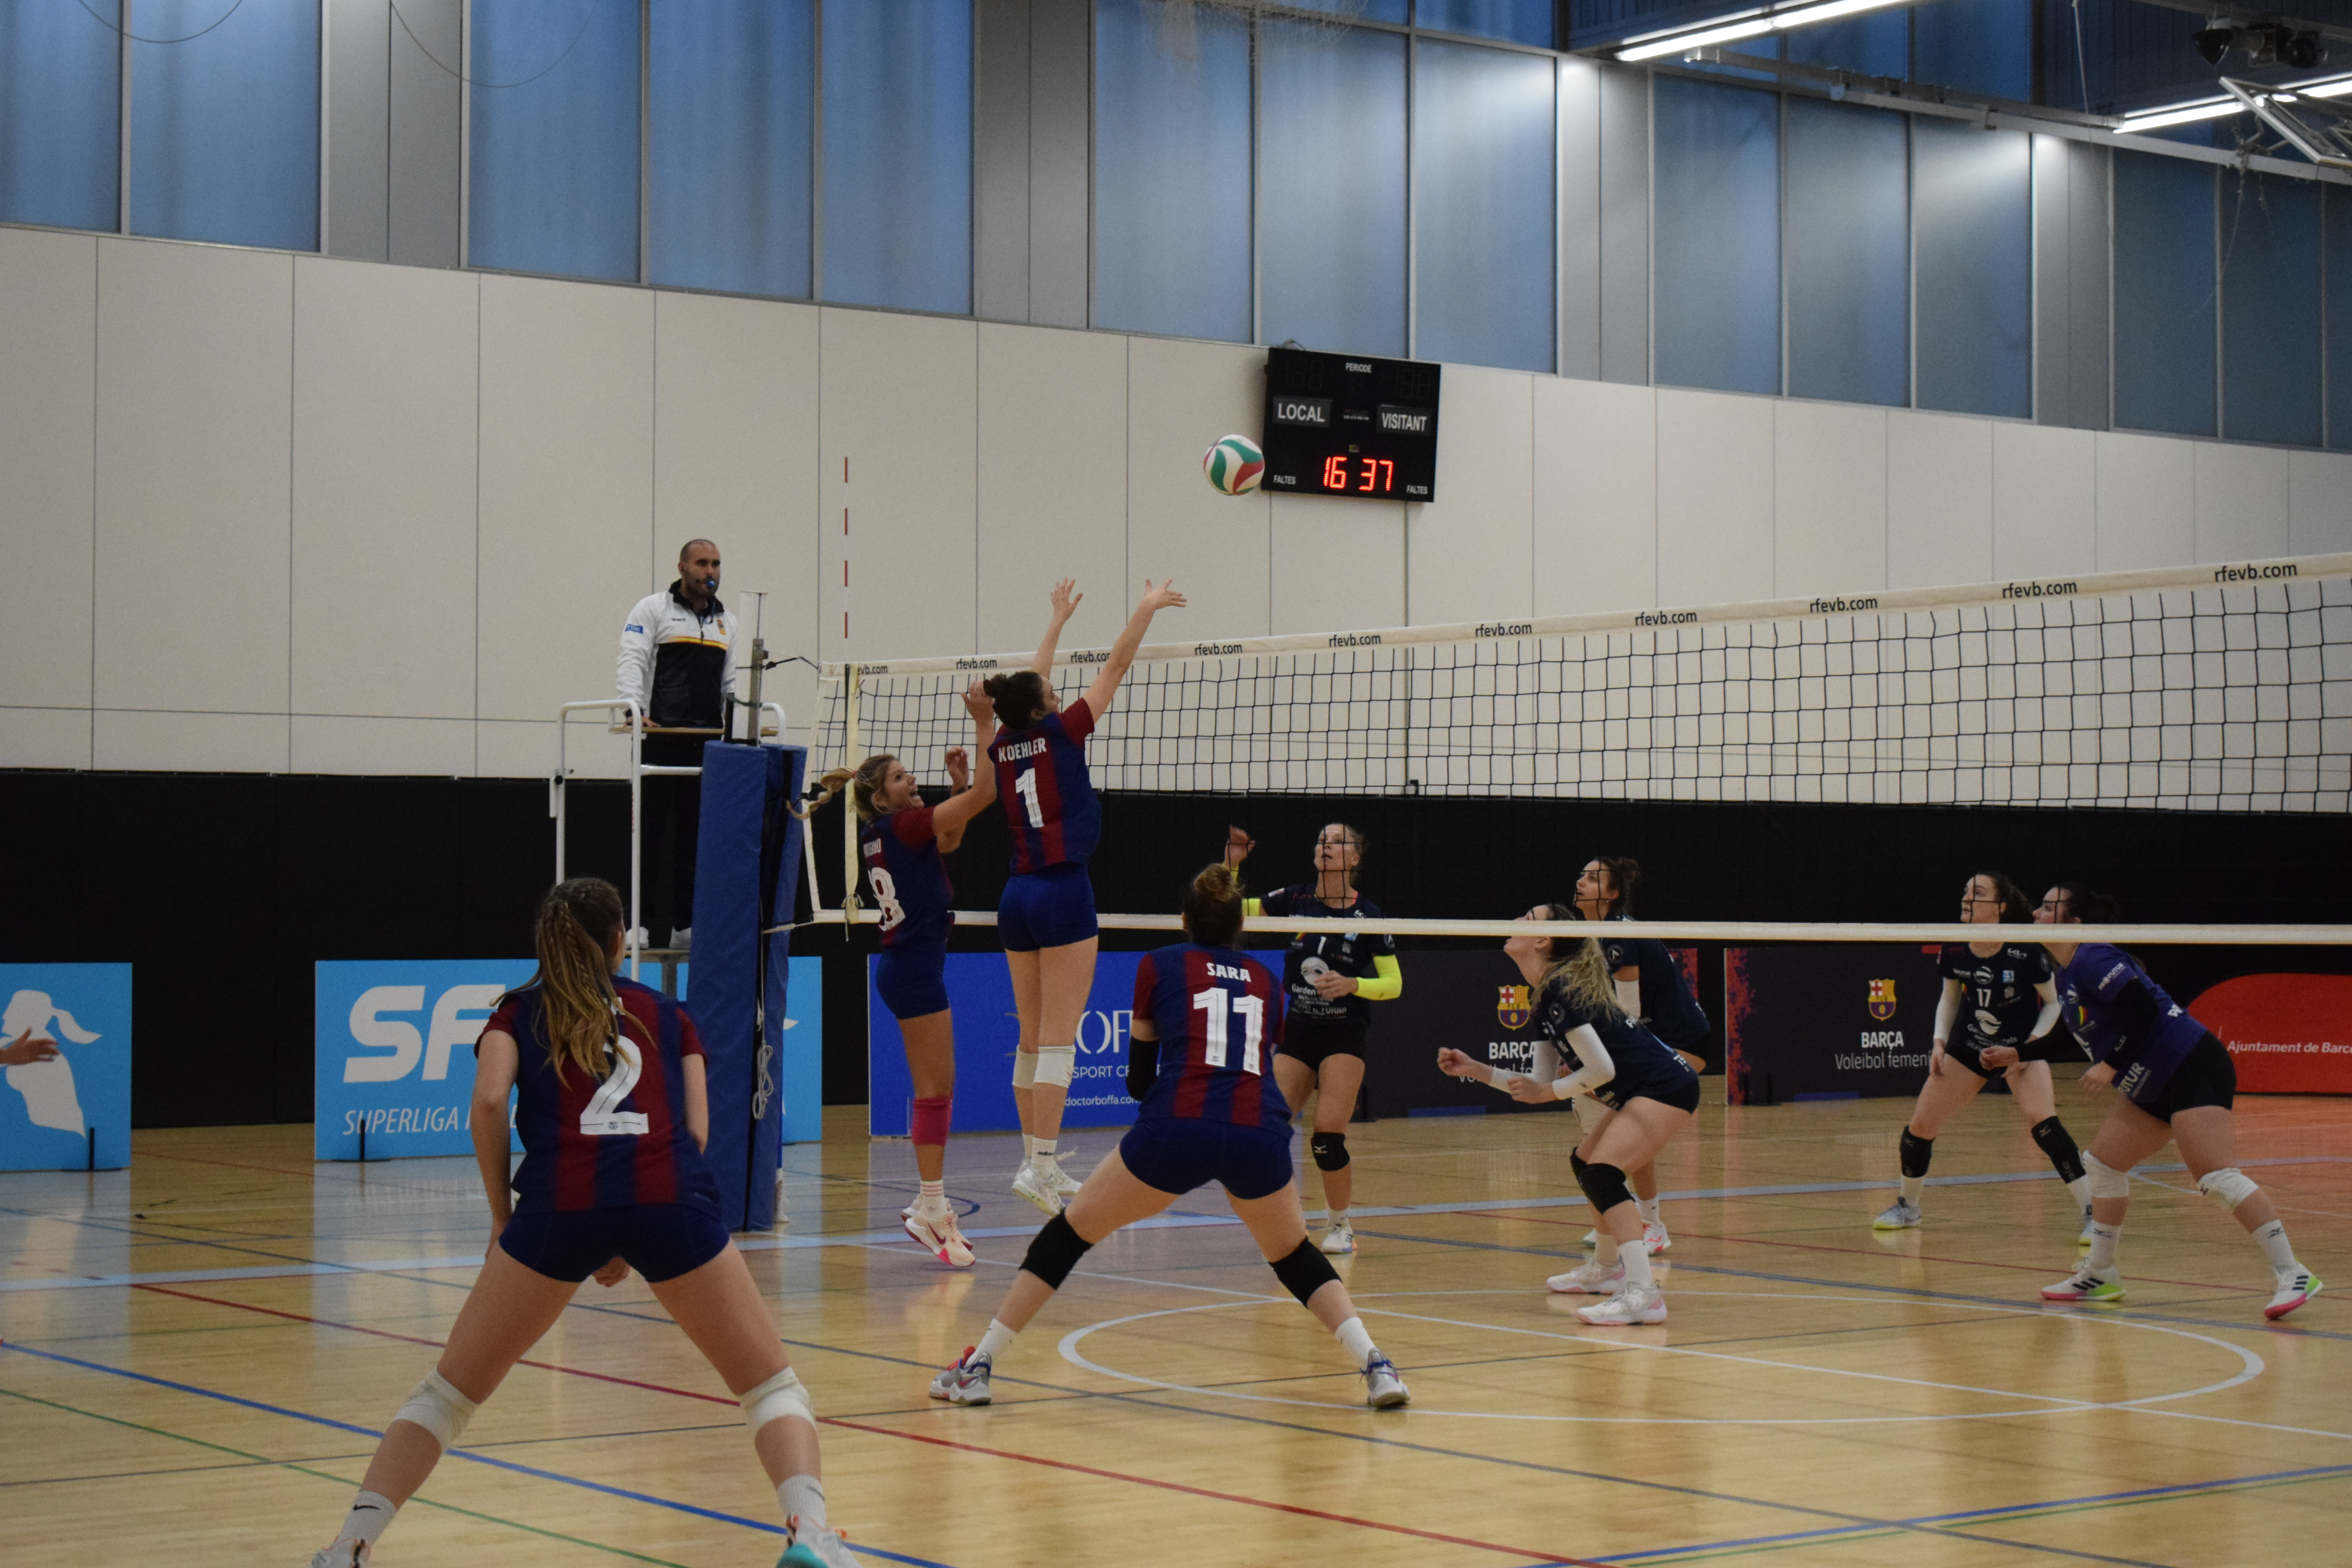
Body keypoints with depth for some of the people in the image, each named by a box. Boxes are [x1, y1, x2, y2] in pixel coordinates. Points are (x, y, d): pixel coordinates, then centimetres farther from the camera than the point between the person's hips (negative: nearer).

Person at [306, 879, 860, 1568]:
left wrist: (502, 1217, 12)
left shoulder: (520, 1012, 22)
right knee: (772, 1386, 11)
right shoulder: (667, 1013, 26)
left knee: (449, 1392, 15)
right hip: (671, 1200, 0)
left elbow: (490, 1101, 2)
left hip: (559, 1202, 0)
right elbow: (696, 1131, 13)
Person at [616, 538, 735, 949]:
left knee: (697, 836, 5)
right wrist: (636, 710, -24)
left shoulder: (726, 622, 19)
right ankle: (641, 922, -2)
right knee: (652, 830, -5)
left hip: (708, 742, 5)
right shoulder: (653, 610, 3)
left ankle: (685, 925, 10)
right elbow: (633, 661, -8)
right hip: (662, 739, -5)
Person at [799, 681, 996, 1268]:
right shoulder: (904, 825, -13)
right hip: (915, 966, -9)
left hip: (903, 964, 9)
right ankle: (931, 1208, -4)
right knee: (936, 1089, -6)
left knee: (935, 1089, 12)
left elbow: (948, 840, 25)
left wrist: (959, 782, 13)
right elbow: (988, 793, -19)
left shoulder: (878, 835, 11)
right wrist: (985, 724, -16)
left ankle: (931, 1205, 14)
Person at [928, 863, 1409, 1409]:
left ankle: (976, 1367, 14)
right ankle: (1376, 1366, 8)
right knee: (1295, 1257, 27)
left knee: (1068, 1233, 15)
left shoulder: (1160, 965, 17)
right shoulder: (1264, 981, 25)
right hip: (1260, 1133, 3)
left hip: (1177, 1129, -2)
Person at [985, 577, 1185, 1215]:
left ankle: (1037, 1162, 15)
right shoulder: (1060, 733, -6)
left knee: (1034, 1038, 11)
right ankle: (1041, 1167, -13)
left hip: (1017, 897, 7)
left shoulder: (1003, 747, 9)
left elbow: (1032, 686, 27)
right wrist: (1148, 607, 13)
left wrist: (1059, 620, 38)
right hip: (1062, 894, -7)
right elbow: (1117, 665, 1)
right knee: (1058, 1039, -8)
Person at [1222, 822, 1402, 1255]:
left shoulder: (1369, 915, -6)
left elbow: (1394, 984, -2)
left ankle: (1339, 1223, 9)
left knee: (1328, 1136, -14)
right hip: (1298, 1030, 3)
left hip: (1345, 1036, -3)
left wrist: (1352, 984, -19)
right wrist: (1230, 863, -10)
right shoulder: (1295, 899, 1)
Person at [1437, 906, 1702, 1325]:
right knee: (1585, 1164, 24)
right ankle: (1608, 1269, 42)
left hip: (1666, 1087, -11)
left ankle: (1644, 1293, -32)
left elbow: (1602, 1070, -21)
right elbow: (1542, 1084, 15)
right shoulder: (1545, 1000, 13)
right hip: (1640, 1093, 11)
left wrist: (1546, 1093, -10)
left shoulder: (1561, 991, -18)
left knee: (1601, 1174, -23)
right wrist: (1475, 1070, 12)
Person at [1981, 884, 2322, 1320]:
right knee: (2102, 1163, 13)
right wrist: (2017, 1054, 27)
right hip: (2152, 1087, 11)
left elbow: (2143, 1009, -24)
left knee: (2218, 1177, -20)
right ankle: (2099, 1275, 24)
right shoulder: (2067, 973, 17)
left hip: (2192, 1070, -11)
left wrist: (2110, 1065, -20)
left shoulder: (2091, 961, -14)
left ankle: (2292, 1275, -21)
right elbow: (2073, 1037, 30)